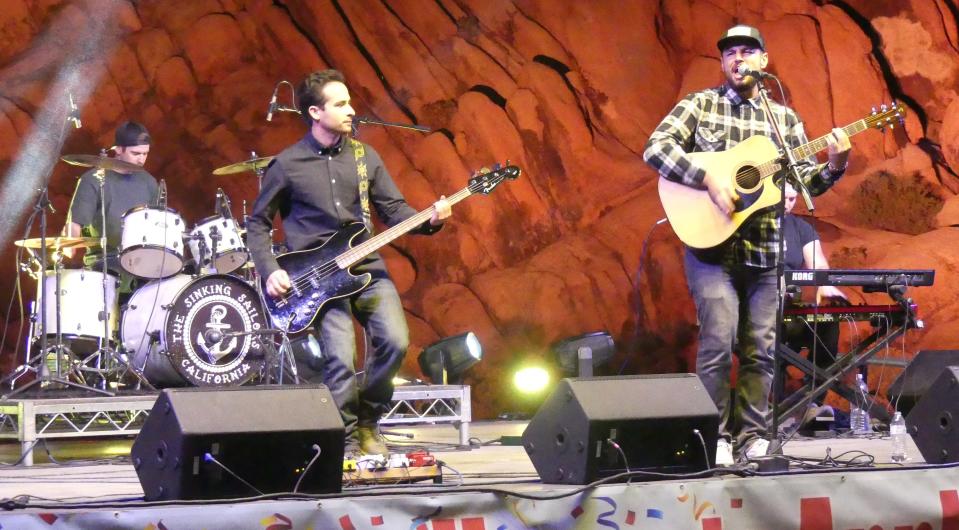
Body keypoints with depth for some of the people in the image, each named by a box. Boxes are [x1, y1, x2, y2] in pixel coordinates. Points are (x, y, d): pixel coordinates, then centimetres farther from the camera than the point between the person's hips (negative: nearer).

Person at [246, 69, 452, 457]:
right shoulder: (287, 165, -2)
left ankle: (367, 423, 8)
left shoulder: (364, 157, 10)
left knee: (395, 341, -16)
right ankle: (348, 442, 2)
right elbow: (257, 223, 5)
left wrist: (428, 220, -8)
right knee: (340, 359, -18)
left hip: (365, 266, 4)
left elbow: (393, 209, 12)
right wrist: (269, 271, -7)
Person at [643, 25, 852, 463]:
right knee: (719, 341, -11)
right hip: (712, 245, -3)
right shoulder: (700, 105, 4)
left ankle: (751, 434, 11)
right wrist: (709, 179, -18)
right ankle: (714, 436, -2)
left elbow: (806, 180, 9)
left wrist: (834, 166, -12)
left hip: (765, 251, 3)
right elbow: (655, 148, -8)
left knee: (761, 348, 2)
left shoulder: (784, 118, 12)